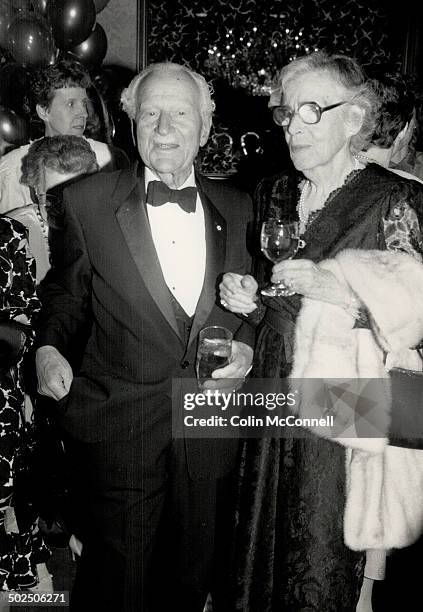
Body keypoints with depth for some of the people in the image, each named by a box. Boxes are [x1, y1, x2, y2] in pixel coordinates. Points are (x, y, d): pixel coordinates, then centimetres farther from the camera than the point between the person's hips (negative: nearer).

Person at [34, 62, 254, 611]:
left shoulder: (235, 207, 5)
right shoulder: (88, 201, -4)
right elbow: (65, 292, 6)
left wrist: (245, 343, -6)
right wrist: (49, 347, -11)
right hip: (116, 427, -2)